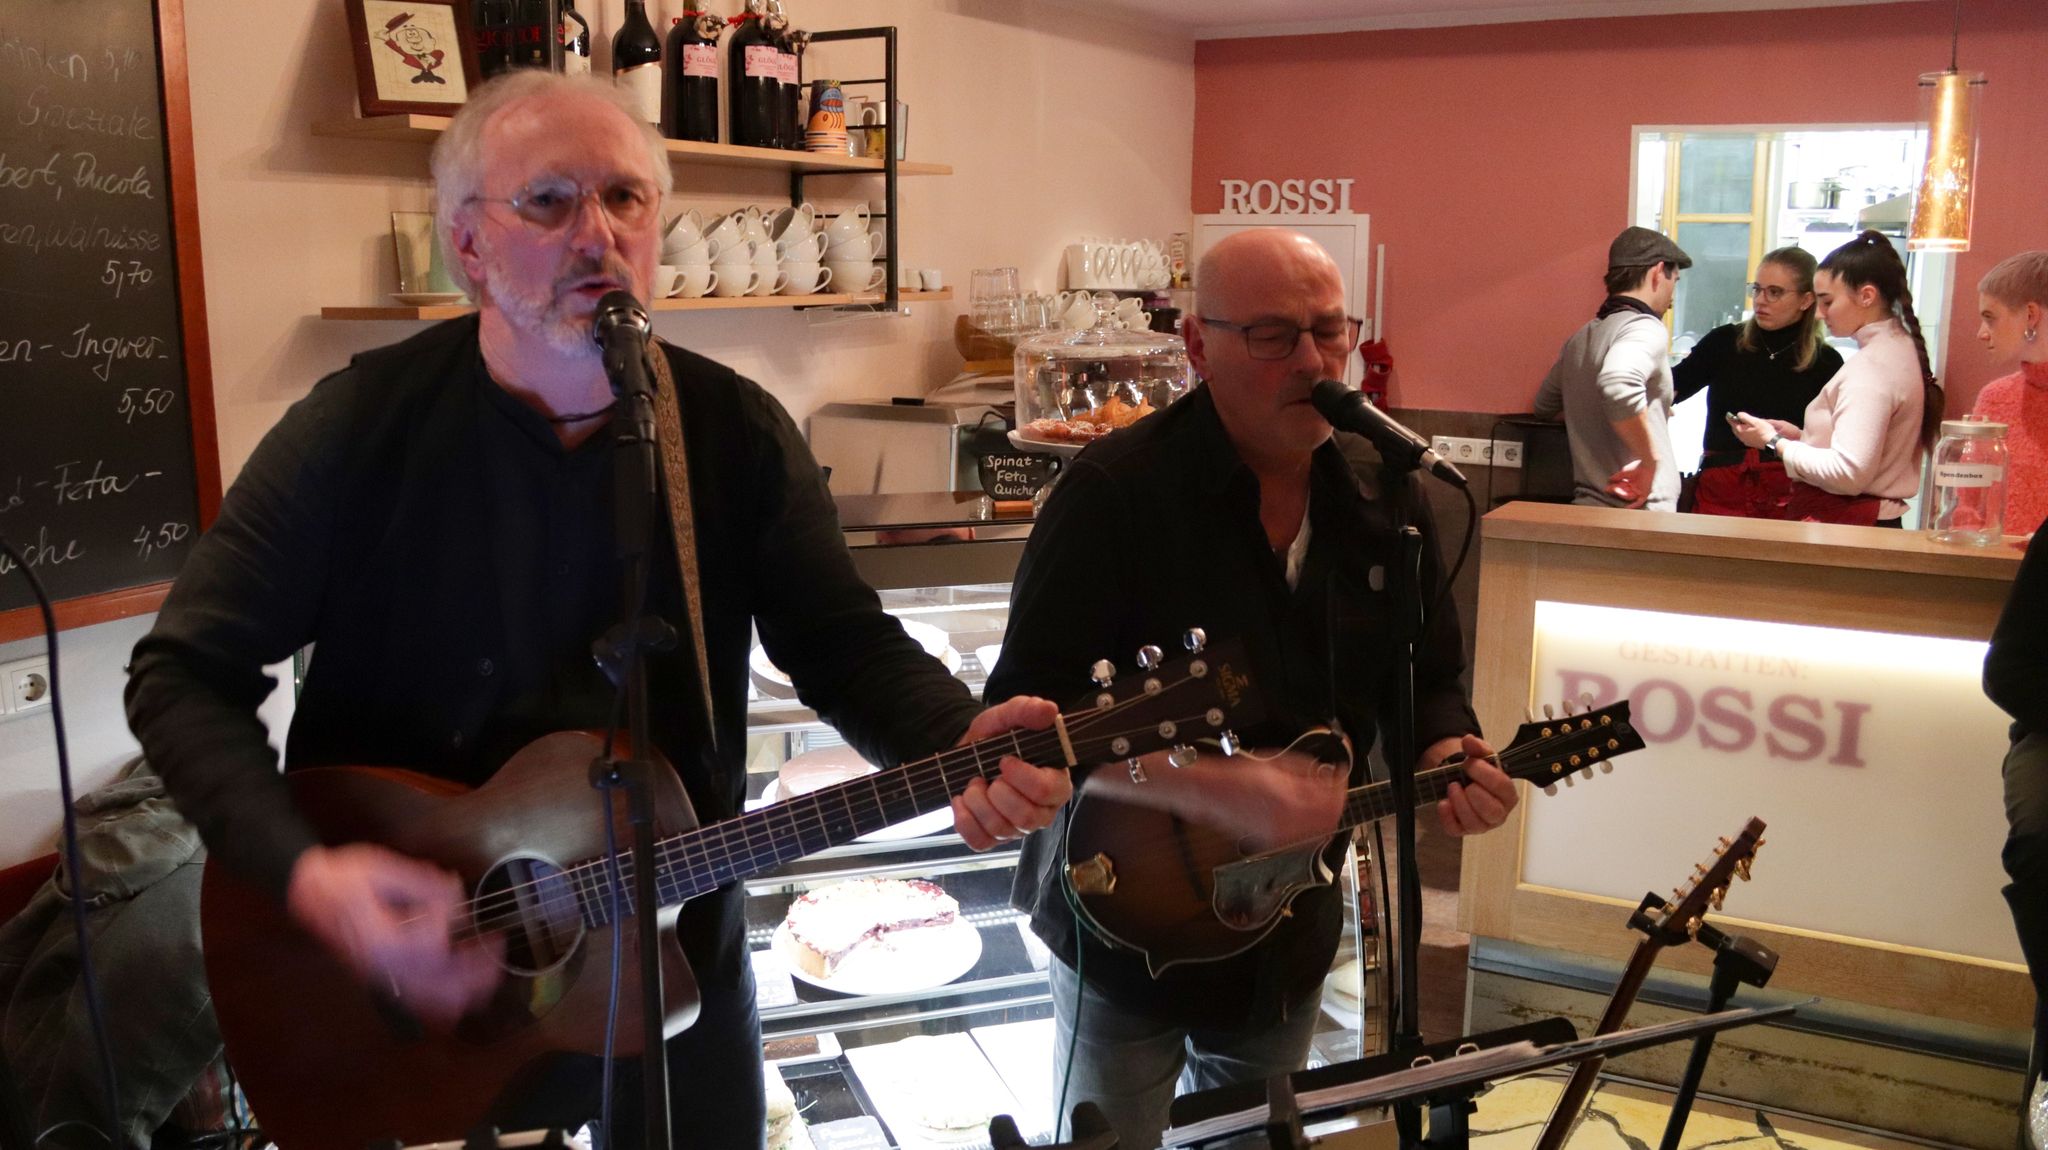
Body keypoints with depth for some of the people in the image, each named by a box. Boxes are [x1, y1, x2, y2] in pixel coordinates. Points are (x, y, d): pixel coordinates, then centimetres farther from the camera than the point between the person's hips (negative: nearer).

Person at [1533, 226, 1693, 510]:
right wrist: (1650, 460, -24)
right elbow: (1618, 382, -33)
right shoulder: (1645, 328, -12)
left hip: (1588, 505, 9)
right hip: (1638, 512, -9)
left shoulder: (1581, 337, 15)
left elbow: (1545, 406, 29)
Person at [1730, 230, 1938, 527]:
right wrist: (1800, 436, 7)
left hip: (1844, 525, -9)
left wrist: (1774, 442, -12)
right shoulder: (1897, 349, 14)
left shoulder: (1872, 367, -16)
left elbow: (1849, 472, -23)